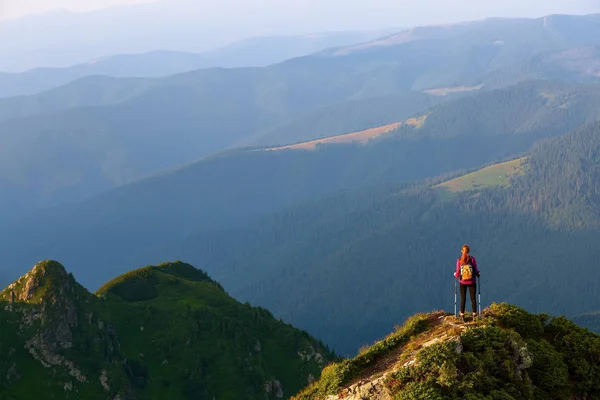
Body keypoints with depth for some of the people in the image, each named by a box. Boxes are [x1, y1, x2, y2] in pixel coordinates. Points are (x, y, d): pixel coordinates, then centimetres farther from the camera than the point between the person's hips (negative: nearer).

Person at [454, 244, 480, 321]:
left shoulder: (459, 260, -8)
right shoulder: (472, 259, -10)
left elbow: (458, 273, -6)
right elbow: (476, 271, -7)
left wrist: (455, 275, 16)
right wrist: (478, 274, 15)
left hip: (462, 282, 1)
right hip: (472, 282, -1)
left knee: (463, 299, 12)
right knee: (473, 298, 12)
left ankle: (462, 315, 14)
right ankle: (474, 315, 15)